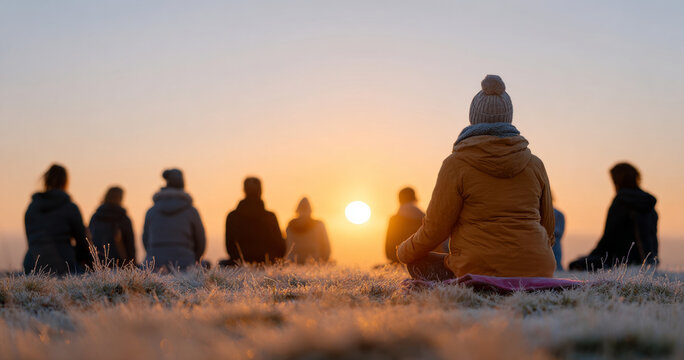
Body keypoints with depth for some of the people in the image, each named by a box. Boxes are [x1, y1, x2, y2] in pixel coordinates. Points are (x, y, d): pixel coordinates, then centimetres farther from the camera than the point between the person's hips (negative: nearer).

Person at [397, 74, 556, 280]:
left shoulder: (456, 165, -6)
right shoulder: (534, 164, 6)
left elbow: (436, 229, -4)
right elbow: (547, 227, 13)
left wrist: (405, 252, 17)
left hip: (480, 272, -6)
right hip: (536, 273, 6)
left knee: (418, 263, 18)